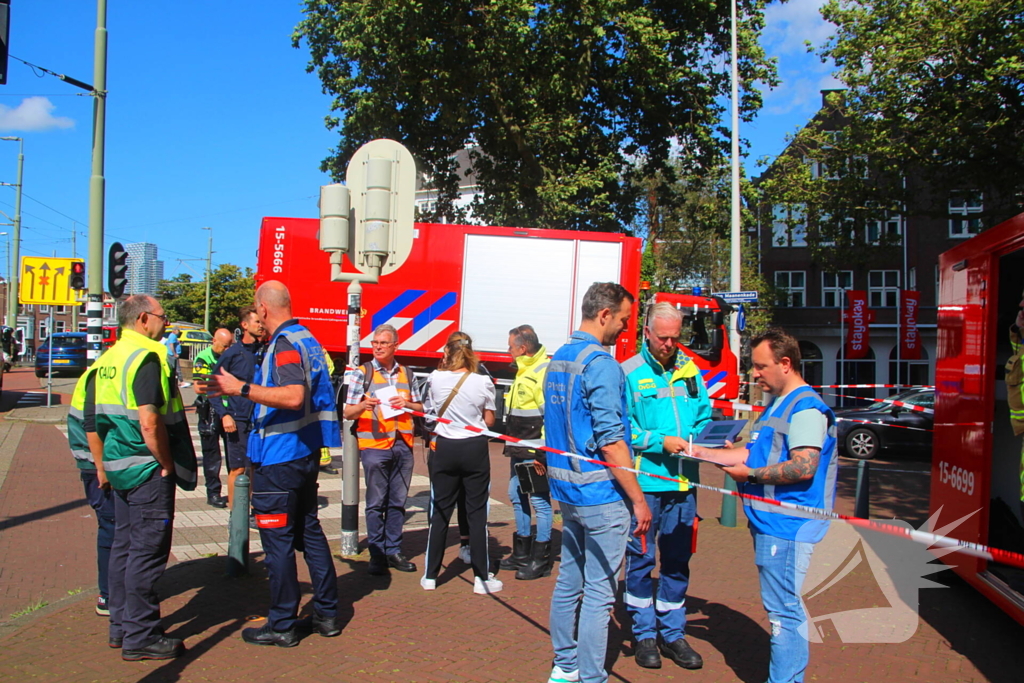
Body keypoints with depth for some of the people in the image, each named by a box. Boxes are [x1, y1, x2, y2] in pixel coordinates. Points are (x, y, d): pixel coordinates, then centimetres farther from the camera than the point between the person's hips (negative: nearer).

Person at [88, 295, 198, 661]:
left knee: (123, 545, 17)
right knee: (147, 551, -2)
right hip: (147, 470, -10)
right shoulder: (147, 357, -17)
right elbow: (149, 422, -25)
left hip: (118, 466, 10)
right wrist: (167, 464, -14)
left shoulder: (108, 358, 12)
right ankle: (140, 636, 5)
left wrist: (104, 465, 21)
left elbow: (93, 420, 16)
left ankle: (120, 625, 27)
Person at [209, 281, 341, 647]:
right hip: (306, 452, 10)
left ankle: (282, 625, 11)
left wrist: (241, 388, -26)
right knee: (309, 531, 15)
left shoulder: (284, 343, -17)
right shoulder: (307, 339, 12)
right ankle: (327, 614, 22)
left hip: (278, 458, -9)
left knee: (278, 540, 1)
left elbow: (294, 397, -30)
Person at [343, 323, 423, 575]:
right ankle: (377, 555, 9)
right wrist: (363, 406, -23)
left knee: (398, 502, 8)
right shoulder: (362, 373, 3)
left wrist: (406, 403, -4)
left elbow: (420, 407, 17)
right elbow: (347, 412, -2)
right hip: (374, 445, -3)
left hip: (403, 445, 4)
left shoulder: (406, 373, 14)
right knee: (376, 503, 0)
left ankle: (393, 550, 19)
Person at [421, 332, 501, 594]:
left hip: (444, 449, 1)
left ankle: (430, 575, 17)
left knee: (440, 511, 11)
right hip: (475, 449, -1)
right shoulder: (483, 382, -9)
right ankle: (481, 577, 11)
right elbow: (489, 420, 0)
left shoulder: (436, 379, -5)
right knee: (477, 512, 6)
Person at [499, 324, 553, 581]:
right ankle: (522, 553, 29)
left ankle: (541, 559, 8)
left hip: (535, 451, -11)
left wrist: (542, 451, -24)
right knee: (517, 496, 16)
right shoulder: (524, 370, 17)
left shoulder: (544, 371, -16)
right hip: (519, 450, 11)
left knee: (539, 500, -2)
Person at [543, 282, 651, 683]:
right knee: (599, 592, 0)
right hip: (600, 492, -9)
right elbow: (610, 440, -20)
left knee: (568, 581, 17)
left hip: (566, 488, 9)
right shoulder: (600, 363, -17)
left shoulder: (557, 360, 12)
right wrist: (638, 499, -16)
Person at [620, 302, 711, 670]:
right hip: (643, 482, -4)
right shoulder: (629, 373, -5)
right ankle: (644, 633, 23)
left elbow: (704, 416, 14)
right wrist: (660, 441, -15)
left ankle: (672, 632, 27)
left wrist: (694, 441, -6)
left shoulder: (690, 370, 9)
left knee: (677, 561, 13)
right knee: (640, 559, 7)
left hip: (682, 483, 4)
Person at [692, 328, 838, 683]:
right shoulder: (777, 404, 19)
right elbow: (753, 452, 20)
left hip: (787, 525, -10)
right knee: (782, 608, 17)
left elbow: (804, 467, -23)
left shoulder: (806, 408, -14)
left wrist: (750, 475, -14)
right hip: (770, 522, 10)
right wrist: (702, 452, 12)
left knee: (783, 610, -4)